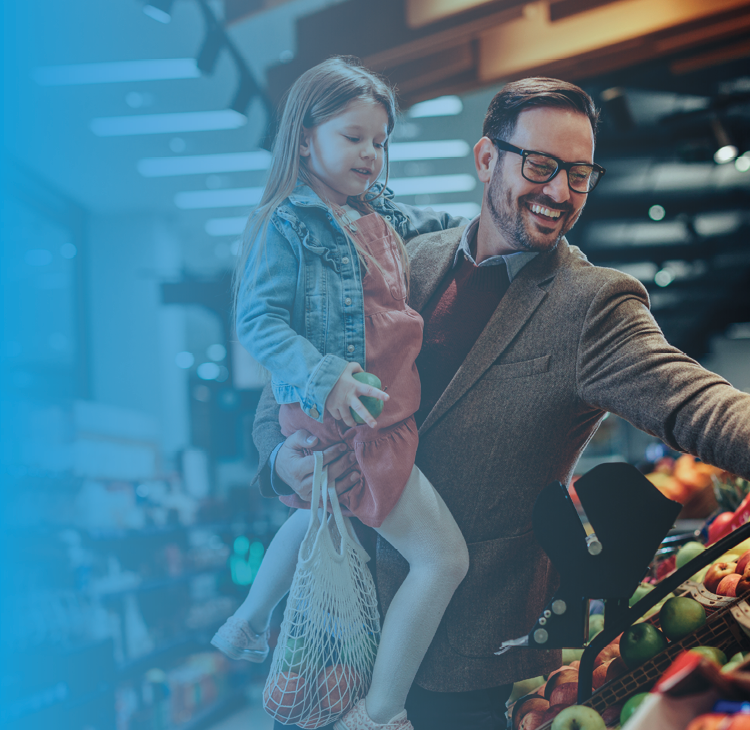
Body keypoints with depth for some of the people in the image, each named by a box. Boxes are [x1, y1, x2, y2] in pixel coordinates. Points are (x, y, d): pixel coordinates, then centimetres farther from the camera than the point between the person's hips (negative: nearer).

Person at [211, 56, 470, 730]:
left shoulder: (377, 216, 10)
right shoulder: (288, 222, -13)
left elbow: (422, 225, 32)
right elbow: (257, 319, -19)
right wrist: (323, 377, -32)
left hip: (384, 410, 10)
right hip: (344, 420, -10)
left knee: (317, 518, 31)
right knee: (444, 557, -10)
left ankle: (245, 629, 54)